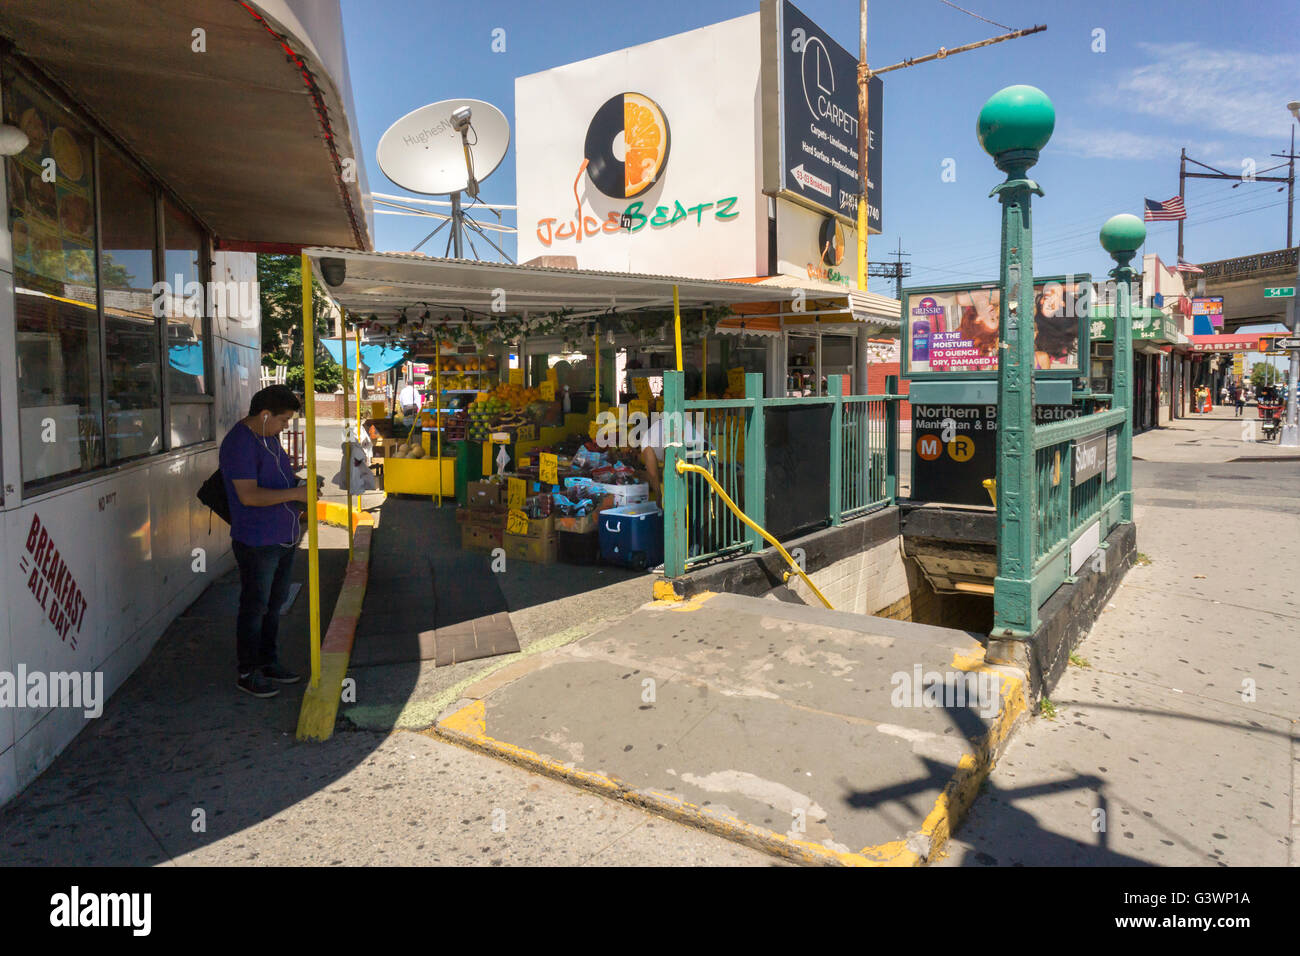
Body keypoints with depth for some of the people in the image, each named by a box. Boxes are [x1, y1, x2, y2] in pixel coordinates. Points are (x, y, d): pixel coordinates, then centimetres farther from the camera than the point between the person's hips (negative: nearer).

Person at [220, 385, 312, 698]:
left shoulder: (268, 436, 11)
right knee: (255, 607, 2)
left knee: (274, 603, 17)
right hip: (256, 542, -9)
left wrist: (302, 486, 11)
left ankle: (269, 661, 30)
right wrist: (294, 493, -25)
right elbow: (248, 495, -26)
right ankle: (247, 673, 14)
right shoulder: (239, 443, -19)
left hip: (284, 538, 9)